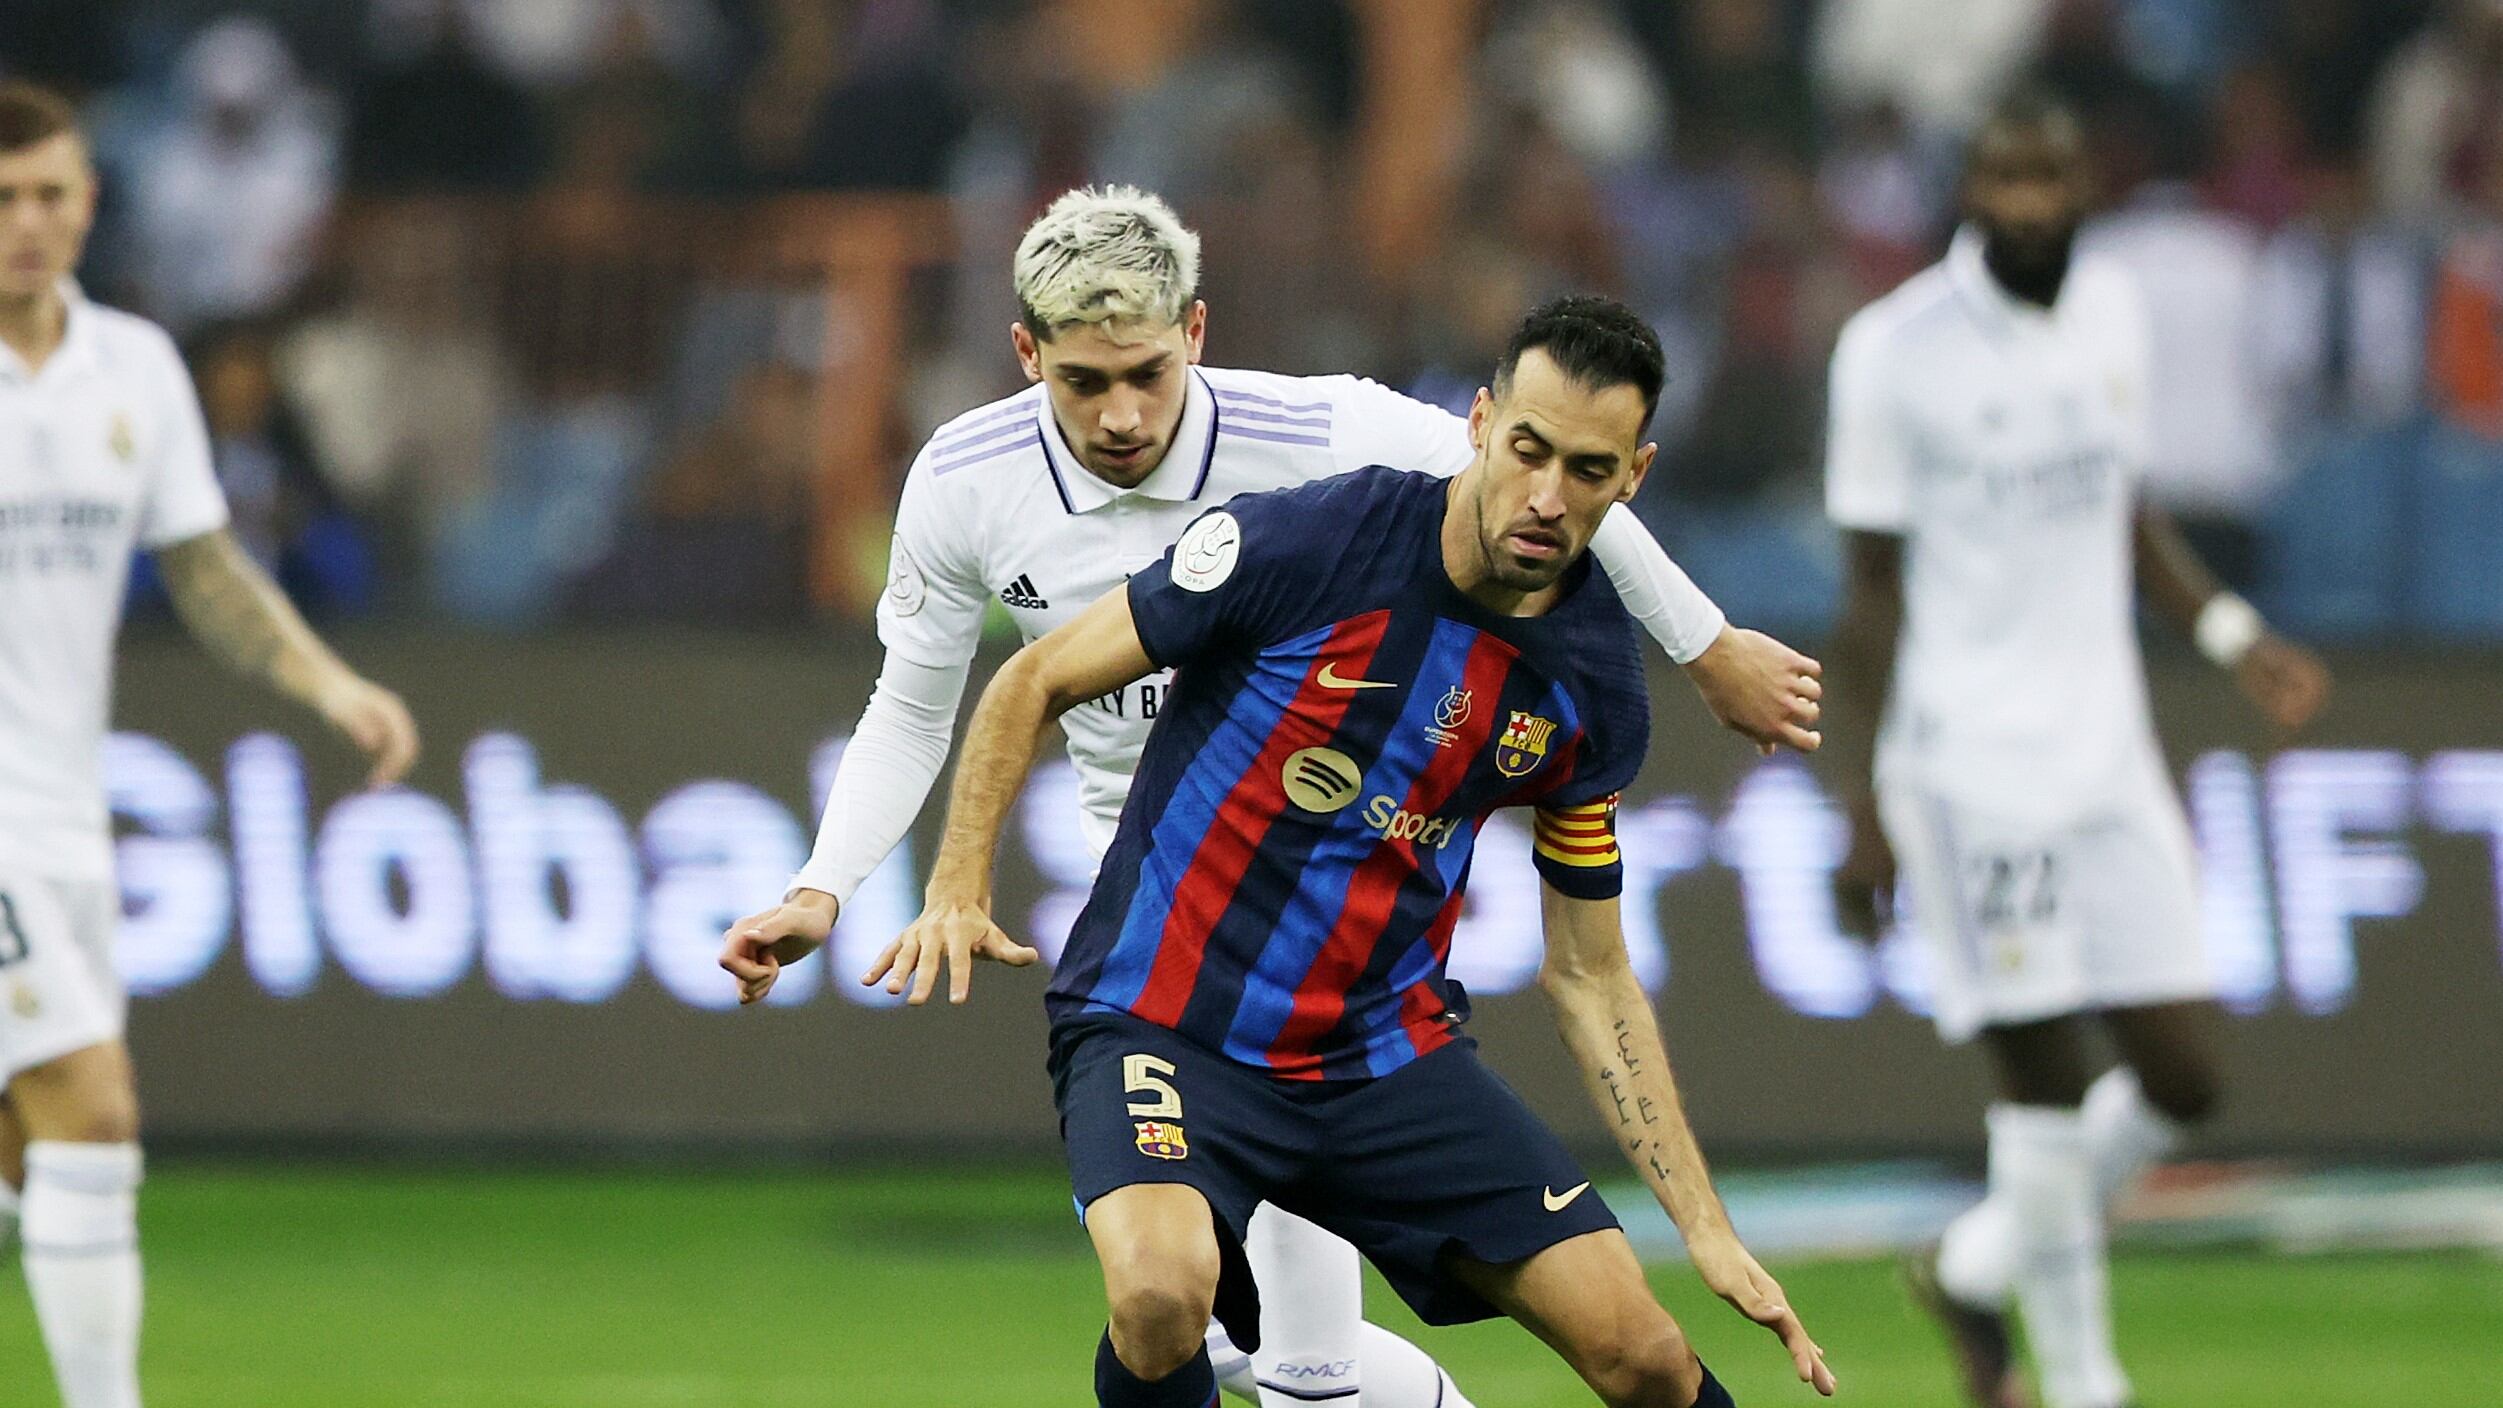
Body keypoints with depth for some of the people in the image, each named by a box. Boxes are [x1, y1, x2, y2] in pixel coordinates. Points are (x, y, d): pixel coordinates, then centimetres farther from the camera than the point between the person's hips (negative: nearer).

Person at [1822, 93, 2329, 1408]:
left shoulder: (2111, 314, 9)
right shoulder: (1898, 350, -9)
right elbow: (1873, 587, -7)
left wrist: (2229, 631, 8)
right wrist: (1867, 805, -10)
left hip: (2106, 755, 6)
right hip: (1970, 759, -6)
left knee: (2180, 1077, 2)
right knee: (2045, 1075, -8)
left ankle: (1979, 1267, 24)